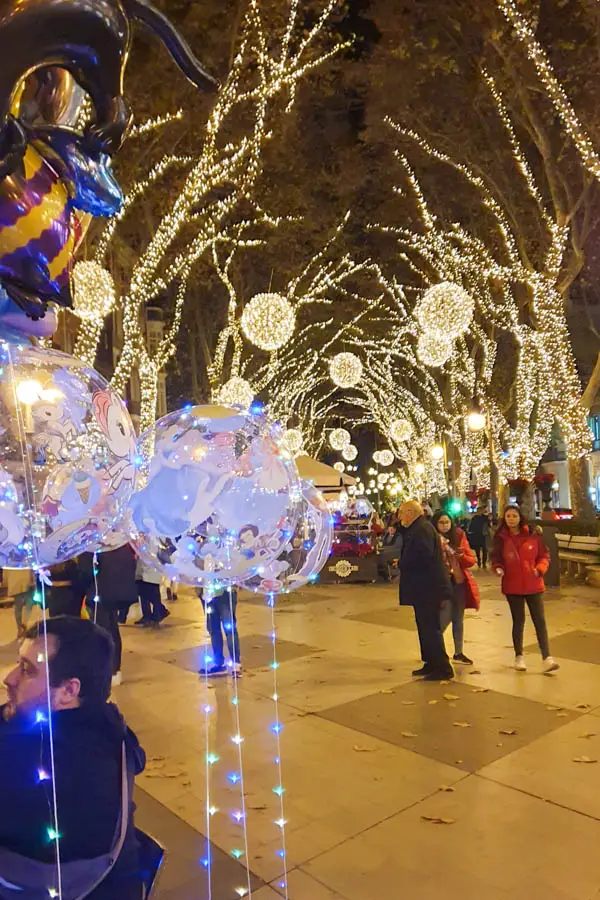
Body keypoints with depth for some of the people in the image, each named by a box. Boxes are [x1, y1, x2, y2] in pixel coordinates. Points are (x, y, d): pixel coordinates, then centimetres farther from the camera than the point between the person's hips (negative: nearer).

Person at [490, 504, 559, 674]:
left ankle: (547, 658, 4)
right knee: (518, 620, 11)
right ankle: (519, 657, 23)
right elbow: (496, 559, 3)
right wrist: (498, 568, -18)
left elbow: (544, 555, 2)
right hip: (512, 586, 0)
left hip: (533, 584, 0)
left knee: (540, 620, 0)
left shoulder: (532, 535, -4)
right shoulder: (500, 538, -3)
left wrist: (540, 568, -15)